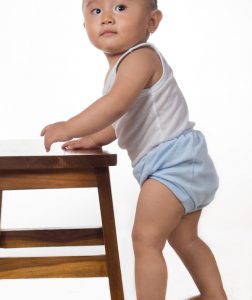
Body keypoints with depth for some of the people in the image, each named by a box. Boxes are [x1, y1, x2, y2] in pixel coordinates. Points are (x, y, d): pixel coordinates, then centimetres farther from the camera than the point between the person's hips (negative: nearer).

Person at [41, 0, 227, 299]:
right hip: (181, 163, 11)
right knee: (184, 239, 24)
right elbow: (125, 117, 25)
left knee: (145, 239, -10)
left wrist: (69, 128, -27)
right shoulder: (119, 68, 14)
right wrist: (95, 139, 13)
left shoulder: (140, 57, -18)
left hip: (174, 162, -11)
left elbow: (116, 105, -33)